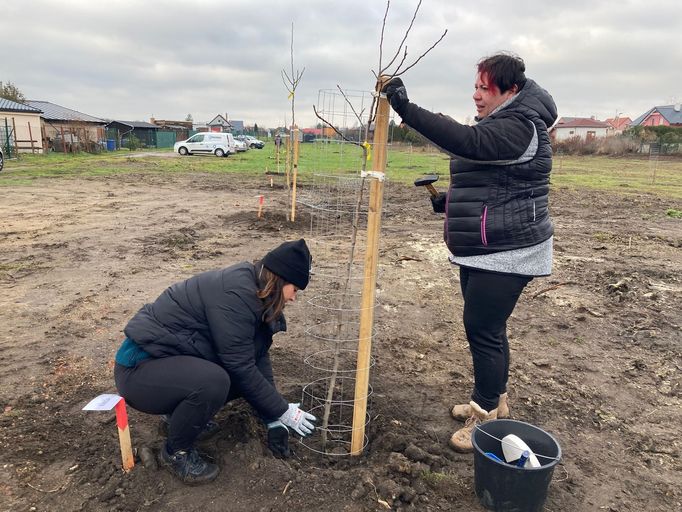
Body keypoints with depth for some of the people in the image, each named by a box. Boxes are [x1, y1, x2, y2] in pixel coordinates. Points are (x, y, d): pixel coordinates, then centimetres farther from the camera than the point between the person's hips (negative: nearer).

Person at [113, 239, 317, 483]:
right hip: (139, 369, -9)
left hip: (176, 359, 9)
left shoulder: (253, 290, 1)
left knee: (250, 375, -1)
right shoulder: (235, 293, -27)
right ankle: (175, 451, -5)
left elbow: (258, 357, 2)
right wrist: (283, 411, -13)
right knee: (213, 381, -33)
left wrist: (274, 420, 1)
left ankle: (182, 412, 17)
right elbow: (242, 368, -25)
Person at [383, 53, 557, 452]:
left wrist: (408, 110, -35)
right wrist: (450, 200, 10)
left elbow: (467, 141, -34)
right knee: (487, 327, 17)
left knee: (483, 329, -5)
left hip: (506, 253, -10)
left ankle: (486, 418, 10)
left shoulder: (520, 127, -17)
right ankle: (494, 400, 34)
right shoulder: (499, 125, 16)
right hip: (482, 251, 10)